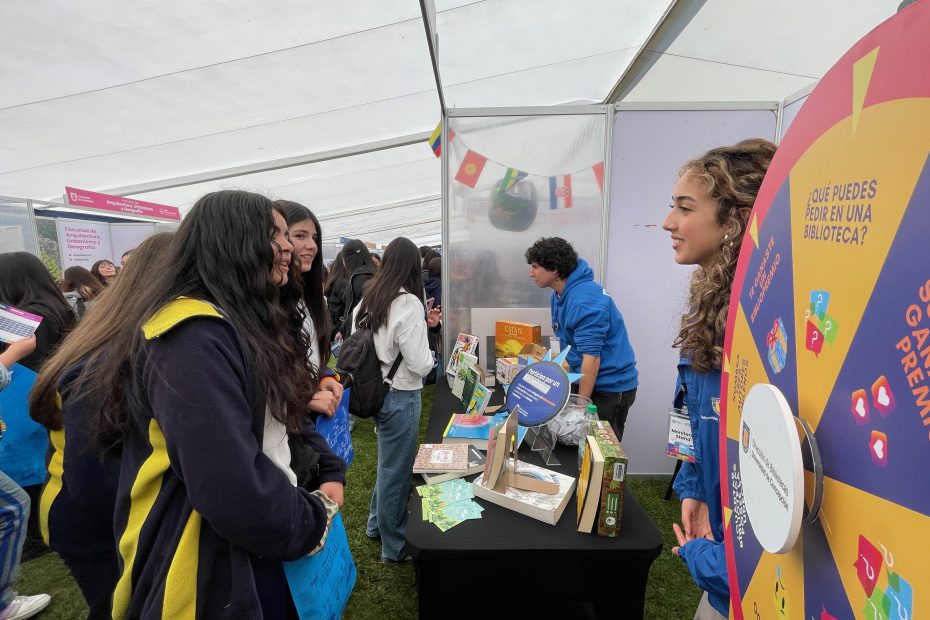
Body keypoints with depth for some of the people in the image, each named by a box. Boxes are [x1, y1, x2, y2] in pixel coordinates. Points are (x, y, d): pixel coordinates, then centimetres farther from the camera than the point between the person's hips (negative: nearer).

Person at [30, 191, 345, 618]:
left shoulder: (246, 326, 6)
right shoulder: (193, 335, -26)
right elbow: (234, 493, -32)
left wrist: (330, 471, -1)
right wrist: (312, 521, -15)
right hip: (214, 574, -9)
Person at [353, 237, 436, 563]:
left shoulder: (367, 299, 2)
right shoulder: (409, 303, -20)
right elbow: (420, 364, -21)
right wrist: (429, 354, 2)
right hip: (400, 396, -7)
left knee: (388, 463, 26)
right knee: (396, 470, 10)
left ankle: (377, 524, 46)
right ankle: (395, 546, 30)